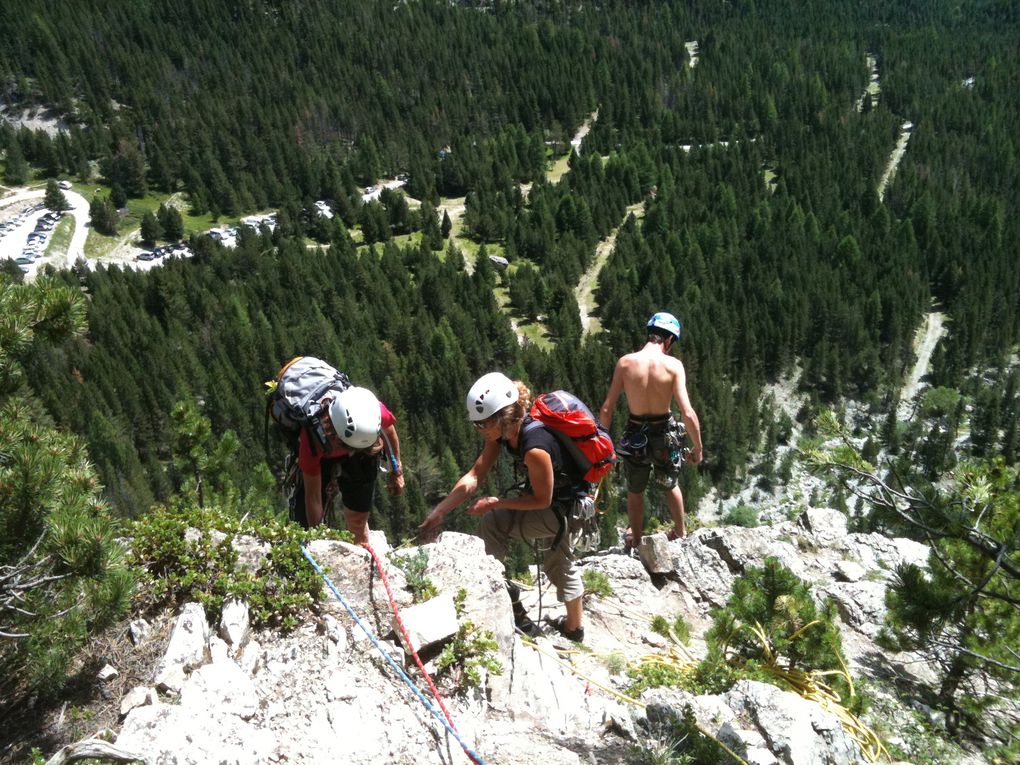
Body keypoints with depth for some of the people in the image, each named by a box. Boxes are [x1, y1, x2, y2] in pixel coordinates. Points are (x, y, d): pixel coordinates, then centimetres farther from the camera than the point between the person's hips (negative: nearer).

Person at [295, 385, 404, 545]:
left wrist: (396, 471, 2)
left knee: (357, 519, 2)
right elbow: (313, 495, -30)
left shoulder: (376, 411, -39)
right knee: (306, 522, -7)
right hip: (322, 455, -1)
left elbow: (389, 431, -11)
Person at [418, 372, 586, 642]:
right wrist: (439, 511, -14)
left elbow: (542, 500, -23)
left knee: (491, 524, -9)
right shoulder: (503, 431, -11)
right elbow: (475, 476, -9)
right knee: (559, 563, 24)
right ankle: (573, 627, 45)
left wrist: (494, 503, -18)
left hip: (564, 507, -9)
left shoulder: (534, 446, -36)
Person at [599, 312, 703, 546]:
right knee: (671, 485, 30)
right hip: (664, 434, 0)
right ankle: (681, 532, 48)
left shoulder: (625, 362, -11)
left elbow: (606, 409, -10)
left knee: (635, 492, 25)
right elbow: (688, 414, -20)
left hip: (635, 435, 0)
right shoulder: (673, 365, -16)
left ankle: (636, 540, 43)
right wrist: (697, 447, -7)